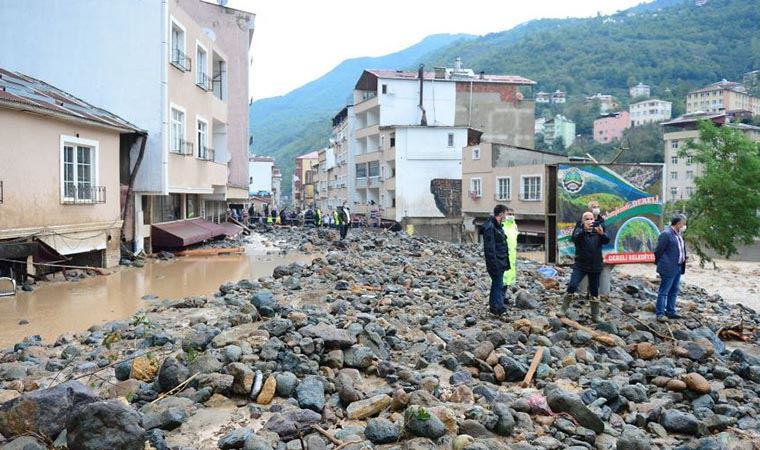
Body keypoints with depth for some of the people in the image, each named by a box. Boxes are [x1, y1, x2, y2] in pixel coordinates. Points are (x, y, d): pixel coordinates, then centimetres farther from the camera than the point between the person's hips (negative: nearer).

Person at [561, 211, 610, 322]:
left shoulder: (598, 232, 3)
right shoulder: (579, 231, -1)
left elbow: (606, 240, -15)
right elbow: (575, 238, -24)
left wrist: (602, 234, -37)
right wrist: (584, 229, -41)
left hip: (595, 267, 2)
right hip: (580, 265, -2)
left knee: (594, 291, 9)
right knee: (572, 286, -17)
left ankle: (595, 315, 22)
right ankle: (564, 309, -1)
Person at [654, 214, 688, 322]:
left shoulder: (679, 234, 14)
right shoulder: (666, 234, -15)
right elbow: (658, 251, -12)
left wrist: (684, 258, 10)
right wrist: (660, 265, -7)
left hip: (678, 268, 9)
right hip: (668, 268, -9)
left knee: (674, 291, 15)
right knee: (664, 292, -5)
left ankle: (671, 312, 23)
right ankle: (660, 313, -2)